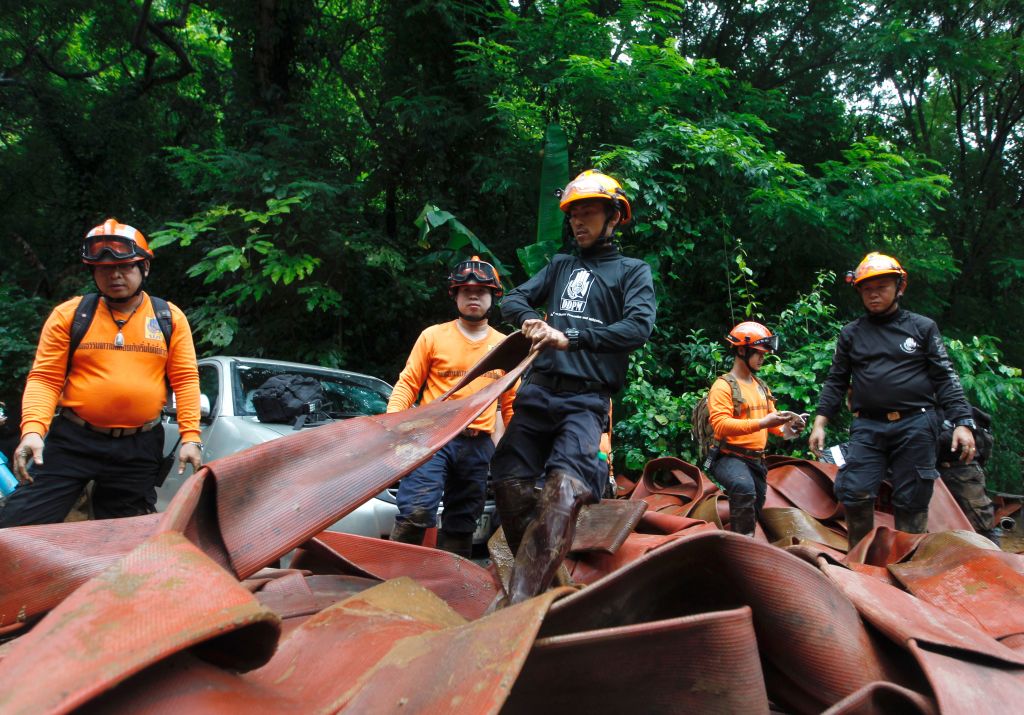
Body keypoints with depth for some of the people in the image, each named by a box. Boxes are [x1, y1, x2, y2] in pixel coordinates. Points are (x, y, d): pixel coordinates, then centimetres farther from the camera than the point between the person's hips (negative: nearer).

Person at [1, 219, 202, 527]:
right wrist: (32, 429, -19)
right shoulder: (69, 314, 1)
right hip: (73, 441, -1)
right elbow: (45, 379, -2)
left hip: (139, 449, 1)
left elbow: (186, 379, 1)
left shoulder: (170, 317, 3)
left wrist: (190, 436, -10)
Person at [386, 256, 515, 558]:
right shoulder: (433, 336, 2)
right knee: (417, 510, -21)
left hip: (479, 446, 3)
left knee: (462, 524, 11)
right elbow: (407, 384, 2)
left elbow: (510, 403, 16)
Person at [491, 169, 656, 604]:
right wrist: (530, 319, -9)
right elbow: (514, 299, 16)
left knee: (564, 489, -25)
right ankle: (541, 579, 8)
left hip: (587, 398, -5)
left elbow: (639, 327, -7)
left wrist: (571, 338, -18)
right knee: (508, 482, -7)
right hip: (538, 390, 5)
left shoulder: (633, 271, 11)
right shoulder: (560, 266, 25)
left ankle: (519, 603, -32)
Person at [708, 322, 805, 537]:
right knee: (744, 488, -36)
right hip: (731, 457, -9)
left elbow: (771, 417, 19)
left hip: (757, 460, 9)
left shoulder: (761, 387, 16)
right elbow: (721, 425, -22)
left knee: (754, 510, 15)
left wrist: (784, 428, -6)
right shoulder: (723, 386, -10)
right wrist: (762, 423, -30)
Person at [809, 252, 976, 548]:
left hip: (915, 425, -1)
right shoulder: (851, 333, 12)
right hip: (867, 427, 1)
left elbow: (945, 378, 5)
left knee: (911, 502, 2)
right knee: (854, 493, -10)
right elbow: (836, 381, 14)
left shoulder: (922, 327, 8)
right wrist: (820, 422, 4)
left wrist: (962, 423, -5)